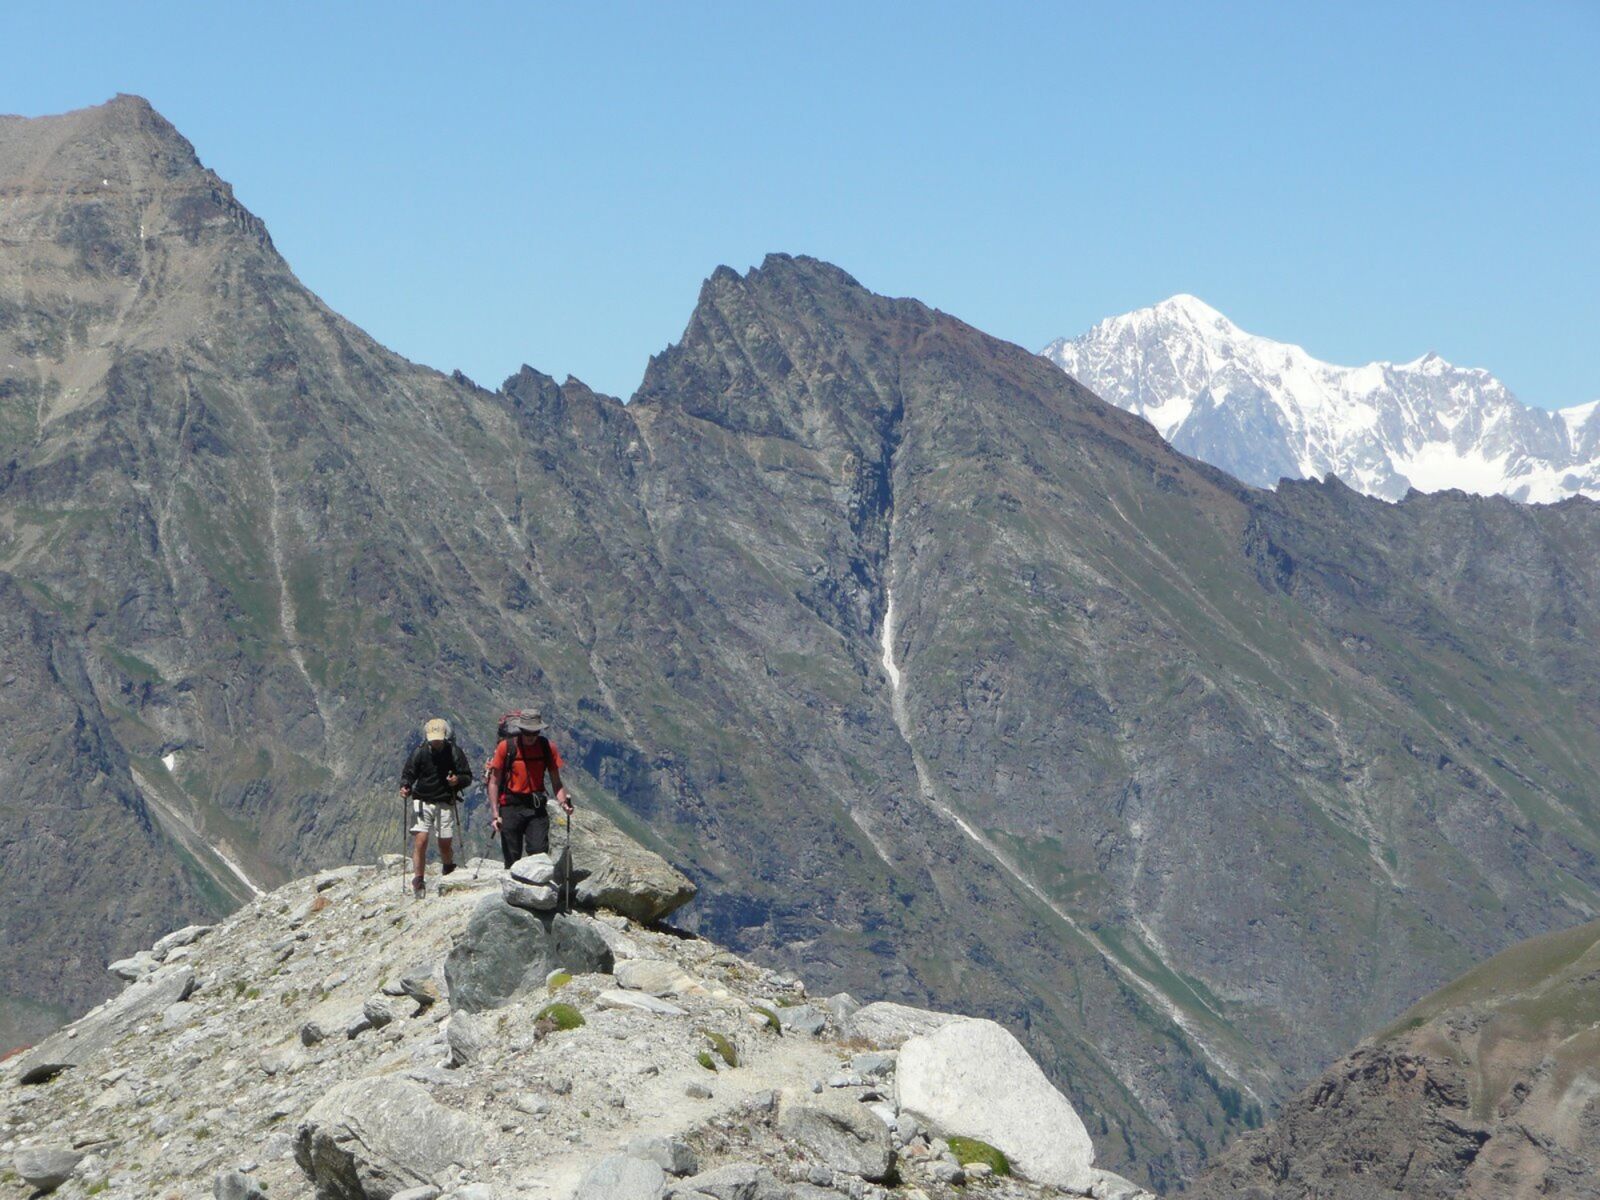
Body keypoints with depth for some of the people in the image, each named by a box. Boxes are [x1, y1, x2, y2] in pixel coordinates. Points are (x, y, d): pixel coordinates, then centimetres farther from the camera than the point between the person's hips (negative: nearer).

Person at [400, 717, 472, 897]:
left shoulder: (454, 753, -3)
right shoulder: (419, 753, -2)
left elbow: (467, 777, 1)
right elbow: (408, 774, 2)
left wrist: (458, 780, -22)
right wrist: (405, 787, -19)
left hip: (445, 804, 0)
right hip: (422, 803, 0)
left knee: (445, 845, 4)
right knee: (420, 841, -12)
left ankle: (449, 871, 35)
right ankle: (417, 883, -7)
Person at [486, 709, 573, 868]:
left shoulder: (548, 747, 0)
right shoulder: (505, 747, -6)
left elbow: (556, 782, 7)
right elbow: (494, 782, -2)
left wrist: (563, 801, -12)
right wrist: (495, 813, -10)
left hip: (537, 807, 1)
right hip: (511, 807, -1)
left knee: (539, 853, -10)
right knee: (512, 858, 3)